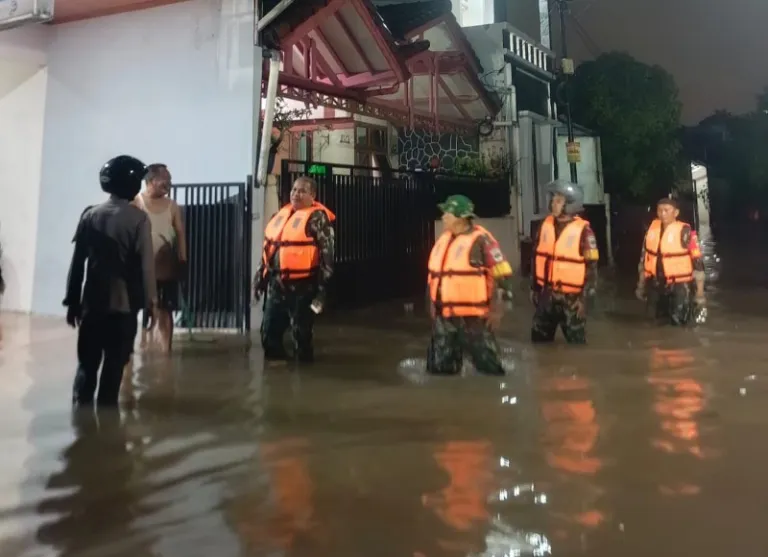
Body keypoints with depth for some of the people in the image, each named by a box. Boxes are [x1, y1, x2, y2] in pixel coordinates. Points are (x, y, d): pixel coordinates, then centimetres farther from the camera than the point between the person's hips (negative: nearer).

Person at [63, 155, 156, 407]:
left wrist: (72, 300, 10)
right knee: (114, 364, 5)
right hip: (124, 302, -3)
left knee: (87, 363, 11)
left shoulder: (90, 215, 3)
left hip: (92, 301, 3)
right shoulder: (139, 219, -8)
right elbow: (146, 264, -10)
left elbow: (77, 261, 4)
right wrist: (150, 301, -3)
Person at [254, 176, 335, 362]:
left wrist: (321, 289, -15)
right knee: (269, 331, 13)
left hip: (302, 286, -7)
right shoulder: (281, 214, 14)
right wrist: (259, 278, 19)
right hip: (276, 285, 7)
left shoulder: (318, 218, -8)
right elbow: (268, 248, 20)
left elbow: (326, 254, -11)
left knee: (301, 332, 2)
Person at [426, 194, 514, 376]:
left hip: (473, 315, -7)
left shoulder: (480, 240, -12)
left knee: (487, 365, 0)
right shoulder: (444, 239, 12)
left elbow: (502, 274, -12)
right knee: (440, 367, 13)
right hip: (444, 315, 7)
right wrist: (432, 303, 22)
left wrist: (496, 308, -14)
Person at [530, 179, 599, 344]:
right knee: (539, 339, 15)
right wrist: (534, 287, 12)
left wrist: (585, 298, -14)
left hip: (572, 297, -5)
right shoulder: (546, 225, 2)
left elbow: (592, 267, -12)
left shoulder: (583, 230, -13)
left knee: (576, 342, 7)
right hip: (546, 294, 5)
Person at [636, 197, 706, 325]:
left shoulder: (685, 232, -13)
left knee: (678, 321, -7)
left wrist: (700, 292, -11)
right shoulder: (652, 228, 2)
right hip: (656, 284, 5)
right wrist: (641, 285, 15)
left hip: (679, 285, -5)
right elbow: (644, 256, 11)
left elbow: (697, 261, -11)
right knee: (661, 320, 17)